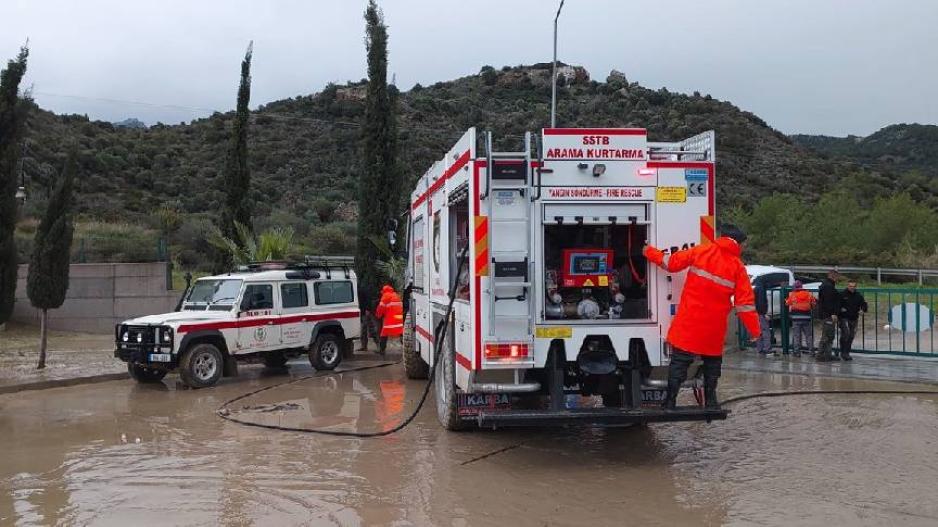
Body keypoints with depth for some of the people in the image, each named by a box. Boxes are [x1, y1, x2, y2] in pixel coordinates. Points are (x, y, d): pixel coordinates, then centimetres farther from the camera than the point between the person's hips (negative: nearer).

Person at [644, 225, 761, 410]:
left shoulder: (700, 251, -2)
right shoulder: (738, 267, -1)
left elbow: (671, 262, 2)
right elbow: (745, 303, -3)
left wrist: (649, 252, 17)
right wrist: (754, 330, 2)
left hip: (689, 322, 0)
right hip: (713, 327, 1)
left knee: (679, 361, 3)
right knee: (712, 362, 19)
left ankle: (670, 400, 1)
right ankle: (710, 400, 21)